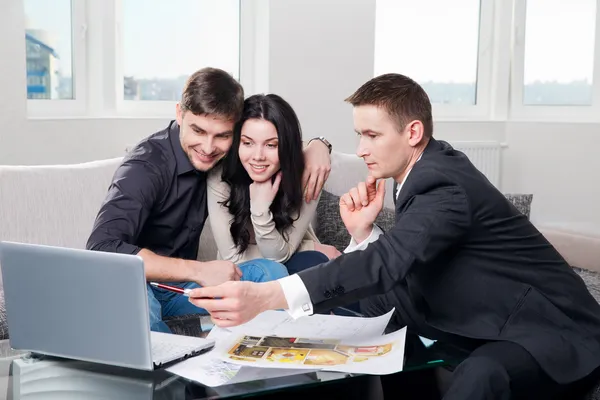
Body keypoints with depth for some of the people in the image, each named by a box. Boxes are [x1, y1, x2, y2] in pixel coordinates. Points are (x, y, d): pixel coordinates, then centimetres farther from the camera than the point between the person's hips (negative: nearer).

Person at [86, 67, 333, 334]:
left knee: (269, 272, -14)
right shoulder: (147, 166, -23)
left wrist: (316, 145, -8)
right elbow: (101, 248, -35)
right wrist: (198, 270, -36)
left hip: (179, 286, 6)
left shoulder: (223, 154, -4)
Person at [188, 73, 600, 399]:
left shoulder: (445, 184, -23)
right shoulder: (431, 174, 5)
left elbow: (388, 261, -40)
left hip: (554, 333, -10)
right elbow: (394, 271, 5)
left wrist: (265, 296, -48)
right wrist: (362, 232, -13)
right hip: (500, 325, 10)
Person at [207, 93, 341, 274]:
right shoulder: (221, 177, -21)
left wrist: (261, 210, -34)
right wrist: (314, 248, -16)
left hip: (289, 266, 1)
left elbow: (277, 256, -17)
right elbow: (233, 258, -18)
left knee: (314, 263, -28)